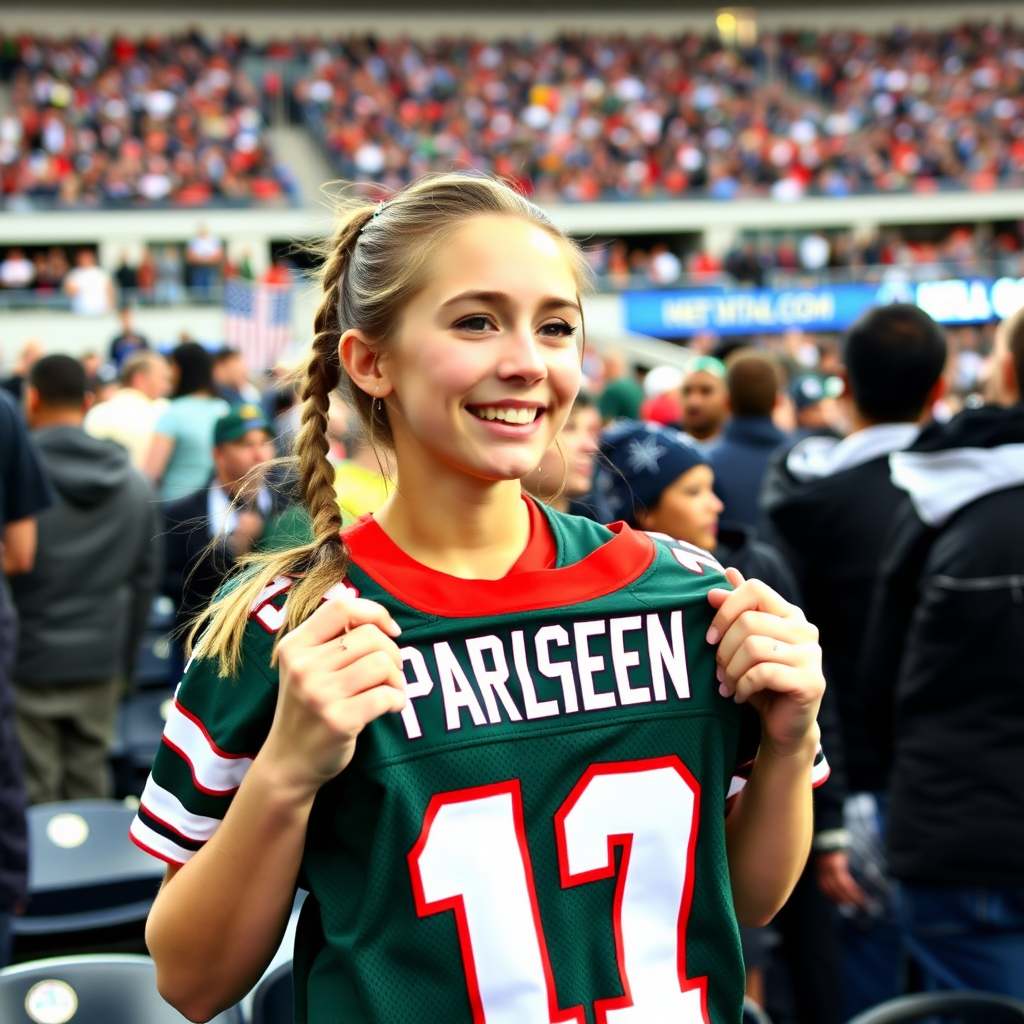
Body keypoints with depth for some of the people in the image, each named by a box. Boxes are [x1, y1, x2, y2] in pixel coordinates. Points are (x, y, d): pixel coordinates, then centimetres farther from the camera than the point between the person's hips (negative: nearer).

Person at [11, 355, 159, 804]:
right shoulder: (133, 483, 5)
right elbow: (145, 577, 10)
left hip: (26, 661, -3)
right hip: (100, 661, 4)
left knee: (33, 796, 3)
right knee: (89, 788, 10)